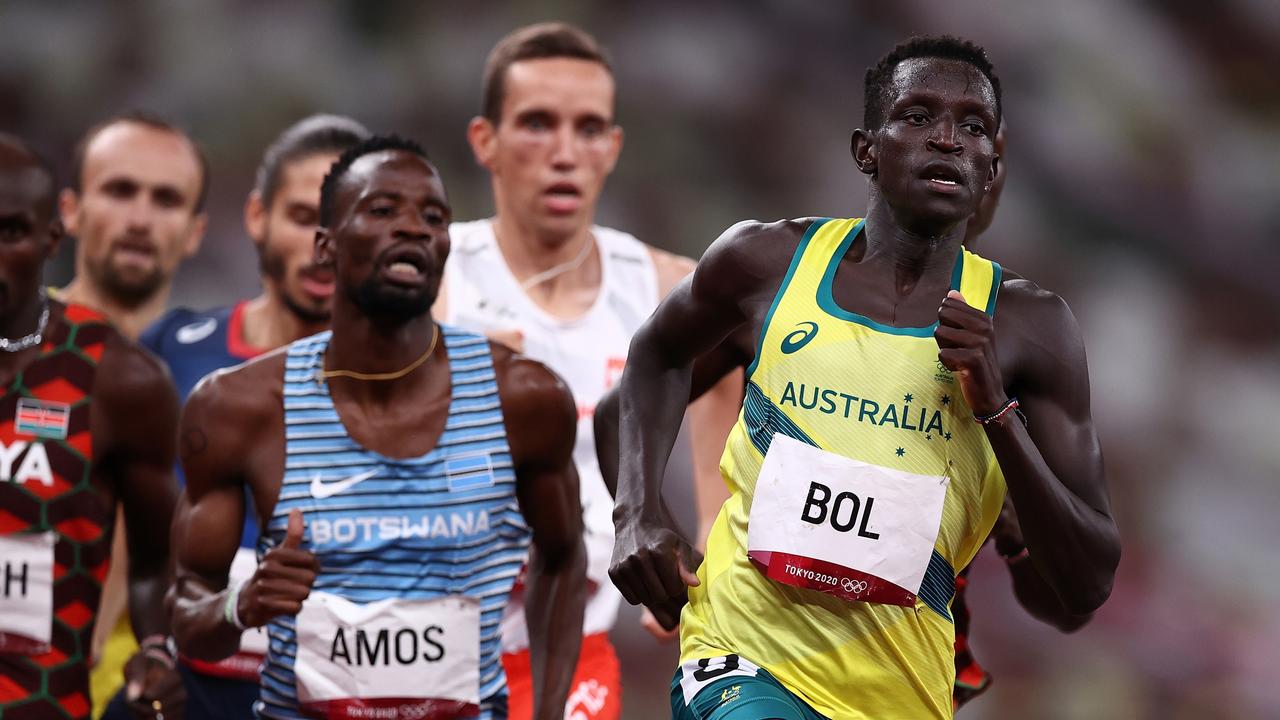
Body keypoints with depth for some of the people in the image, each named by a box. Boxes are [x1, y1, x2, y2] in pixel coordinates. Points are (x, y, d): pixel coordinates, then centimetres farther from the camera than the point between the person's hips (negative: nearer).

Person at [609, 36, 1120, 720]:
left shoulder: (1029, 325, -3)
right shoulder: (768, 261, 0)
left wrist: (996, 408, -15)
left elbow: (1087, 585, -5)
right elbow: (660, 351, 23)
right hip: (744, 656, -1)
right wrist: (638, 513, 10)